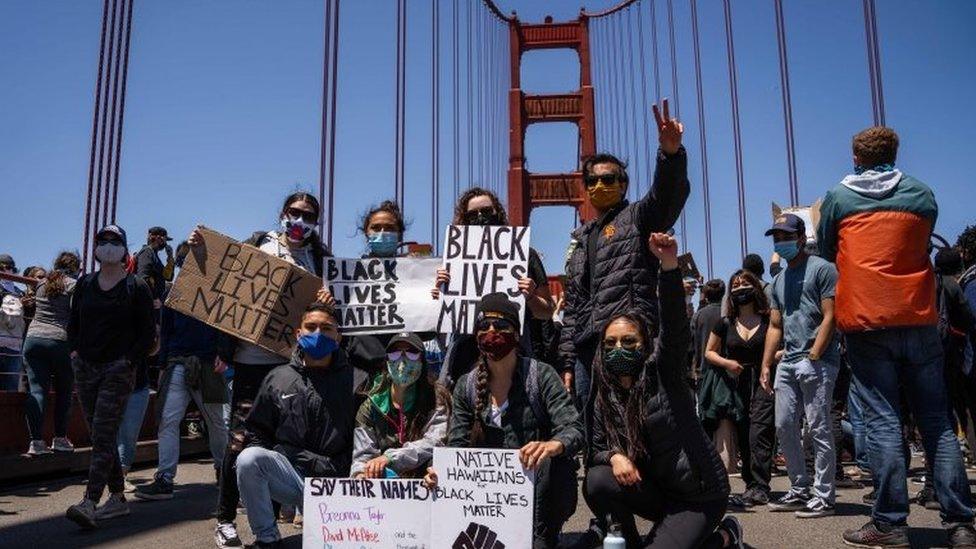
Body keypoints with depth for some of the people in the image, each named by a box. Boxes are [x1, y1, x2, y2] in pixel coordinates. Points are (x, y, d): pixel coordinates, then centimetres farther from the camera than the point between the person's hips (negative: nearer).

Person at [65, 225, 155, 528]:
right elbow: (73, 321, 22)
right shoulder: (85, 283, 12)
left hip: (117, 369, -5)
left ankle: (89, 503, -17)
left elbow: (148, 332, -1)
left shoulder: (136, 287, -1)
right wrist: (74, 350, 8)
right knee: (100, 436, 8)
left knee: (103, 435, -13)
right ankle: (117, 498, 17)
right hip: (85, 367, 6)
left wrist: (129, 359, -9)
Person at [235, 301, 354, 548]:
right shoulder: (278, 378, 11)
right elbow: (257, 430, 15)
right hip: (286, 472, 2)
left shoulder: (352, 378, 6)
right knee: (249, 458, -28)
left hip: (335, 480, -1)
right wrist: (263, 467, -2)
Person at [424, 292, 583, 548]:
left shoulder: (541, 375, -8)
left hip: (543, 489, -2)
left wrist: (552, 446, -41)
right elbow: (457, 446, 0)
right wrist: (441, 472, -22)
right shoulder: (466, 386, 3)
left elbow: (573, 430, -18)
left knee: (553, 458, -31)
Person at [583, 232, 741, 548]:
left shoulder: (661, 371, -13)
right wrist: (614, 456, -24)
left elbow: (675, 327, -30)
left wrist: (669, 264, -44)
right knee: (597, 481, -23)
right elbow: (595, 450, 0)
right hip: (654, 491, 4)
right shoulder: (605, 398, 0)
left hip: (699, 495, -4)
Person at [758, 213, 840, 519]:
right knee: (784, 427, 8)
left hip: (817, 361, -8)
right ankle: (799, 490, 19)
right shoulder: (778, 281, 21)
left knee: (818, 429, -4)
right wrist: (766, 365, 12)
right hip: (788, 362, 8)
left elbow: (830, 318, -9)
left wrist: (813, 357, -16)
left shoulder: (821, 269, -1)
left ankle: (823, 497, 4)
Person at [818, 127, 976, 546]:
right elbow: (921, 248, 22)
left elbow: (826, 252, 15)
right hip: (919, 319, 2)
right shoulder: (922, 194, 11)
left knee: (882, 421, -1)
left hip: (865, 322, -2)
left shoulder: (838, 197, 5)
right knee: (937, 422, 7)